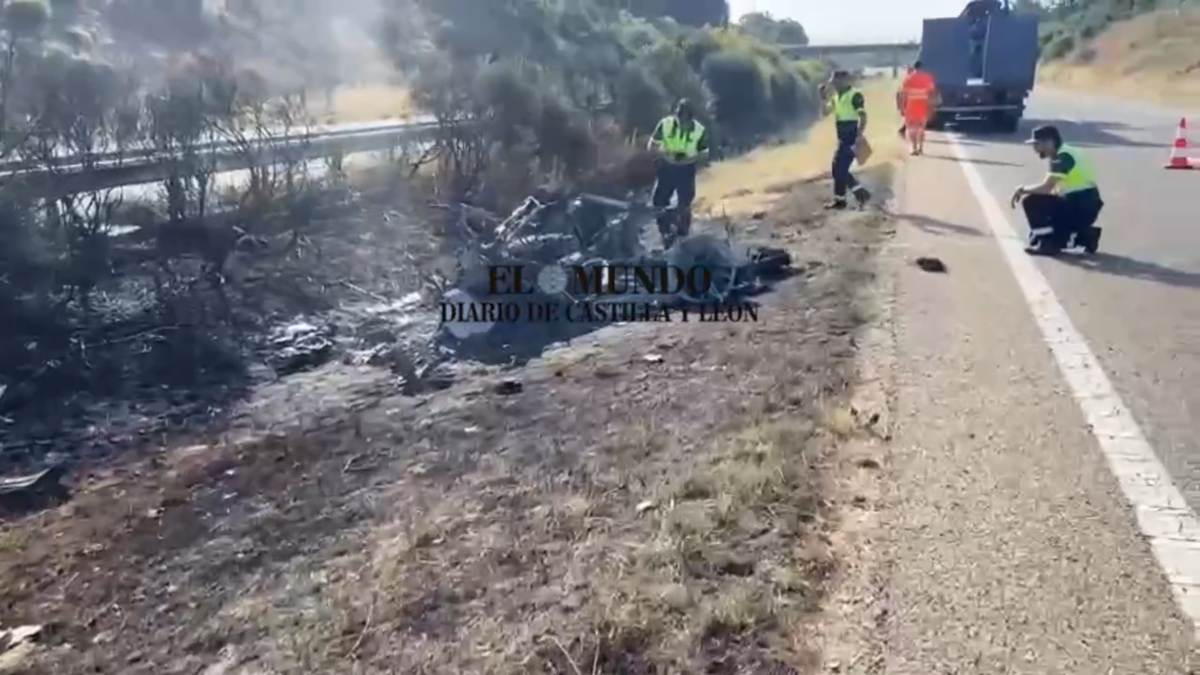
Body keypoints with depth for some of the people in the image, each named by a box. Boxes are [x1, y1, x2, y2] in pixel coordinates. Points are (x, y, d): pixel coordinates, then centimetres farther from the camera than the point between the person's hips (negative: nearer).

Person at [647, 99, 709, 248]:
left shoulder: (699, 130, -13)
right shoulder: (665, 123, -13)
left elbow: (705, 154, -5)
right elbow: (652, 145, -7)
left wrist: (690, 159, -24)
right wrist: (664, 154, -25)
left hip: (686, 170, -1)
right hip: (666, 167, 1)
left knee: (684, 205, 6)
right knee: (659, 202, 1)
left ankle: (682, 237, 24)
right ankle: (667, 233, 22)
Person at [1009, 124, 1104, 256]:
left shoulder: (1063, 156, -15)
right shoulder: (1064, 154, 15)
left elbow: (1046, 188, -21)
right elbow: (1053, 190, 17)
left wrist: (1023, 189, -5)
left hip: (1082, 208, -10)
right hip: (1084, 207, 10)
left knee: (1031, 201, -14)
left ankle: (1047, 242, -9)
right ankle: (1085, 235, 17)